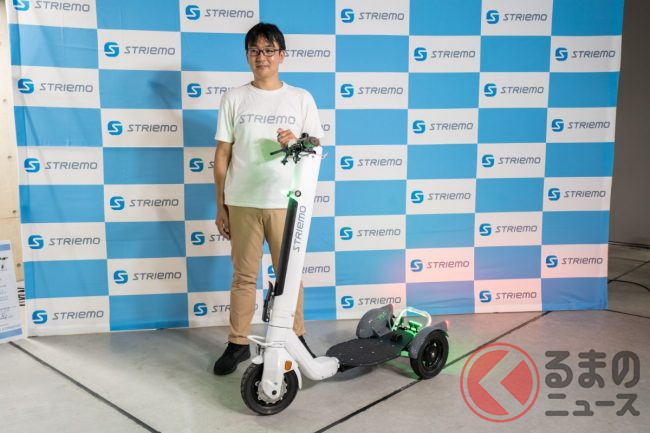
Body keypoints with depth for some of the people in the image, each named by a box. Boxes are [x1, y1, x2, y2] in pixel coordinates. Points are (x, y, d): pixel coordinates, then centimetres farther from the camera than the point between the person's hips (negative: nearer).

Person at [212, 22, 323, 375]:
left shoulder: (300, 98, 6)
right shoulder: (234, 98, 5)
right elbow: (222, 154, 5)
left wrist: (295, 142, -15)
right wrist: (220, 206, 4)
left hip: (285, 202, 0)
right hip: (242, 203, 0)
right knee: (244, 276, 7)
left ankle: (296, 339, 24)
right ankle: (238, 343, 20)